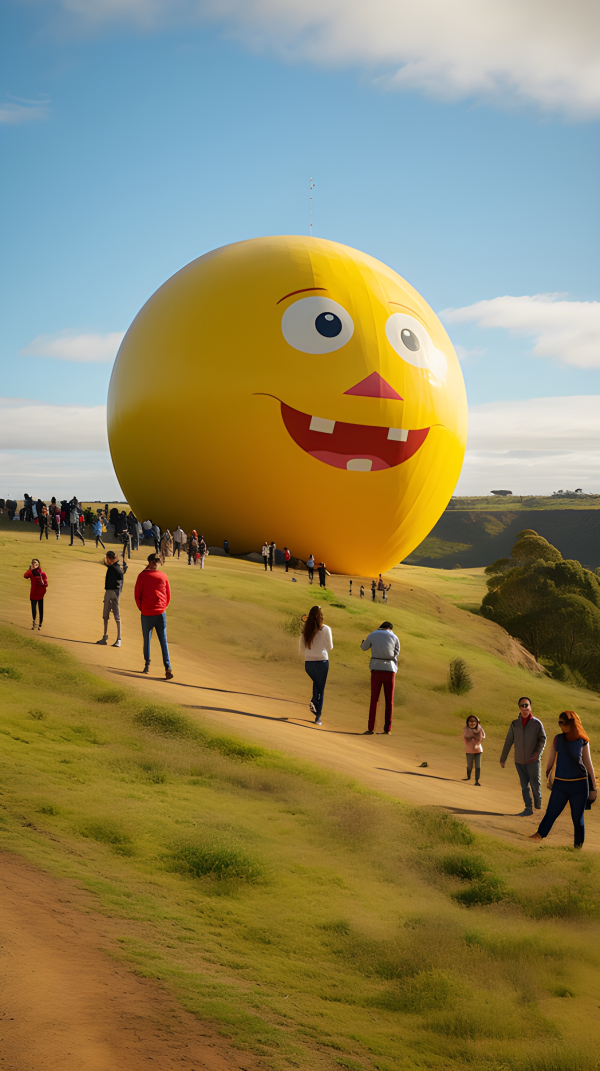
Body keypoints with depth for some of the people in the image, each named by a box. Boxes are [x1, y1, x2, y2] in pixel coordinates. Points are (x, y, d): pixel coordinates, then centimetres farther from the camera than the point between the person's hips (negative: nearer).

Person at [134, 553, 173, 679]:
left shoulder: (142, 576, -7)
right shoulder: (163, 576, 0)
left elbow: (137, 594, -3)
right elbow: (168, 594, 7)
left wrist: (141, 608, 10)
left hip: (147, 613, -1)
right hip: (161, 612, 2)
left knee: (147, 639, 13)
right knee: (163, 641, 0)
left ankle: (147, 665, 18)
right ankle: (167, 667, -11)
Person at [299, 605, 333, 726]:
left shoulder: (305, 631, 1)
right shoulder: (325, 629, -8)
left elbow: (301, 650, 6)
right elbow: (329, 647, -3)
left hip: (308, 662, 3)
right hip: (322, 661, -3)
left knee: (316, 683, 29)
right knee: (321, 688, 7)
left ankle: (313, 702, 5)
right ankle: (317, 716, 3)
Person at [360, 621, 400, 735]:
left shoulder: (372, 635, 4)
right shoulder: (394, 637, 4)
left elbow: (363, 648, 19)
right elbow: (397, 652, 8)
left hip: (376, 670, 0)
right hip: (390, 670, 0)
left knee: (374, 700, 4)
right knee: (389, 701, 7)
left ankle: (371, 728, 0)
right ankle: (387, 728, 4)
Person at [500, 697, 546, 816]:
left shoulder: (537, 723, -5)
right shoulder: (514, 724, 2)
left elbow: (542, 738, -1)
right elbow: (508, 742, 7)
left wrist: (538, 752, -17)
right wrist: (503, 758, 9)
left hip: (533, 761, -3)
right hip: (519, 761, 3)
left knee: (535, 784, -1)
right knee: (524, 786, 6)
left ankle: (538, 805, 23)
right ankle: (528, 808, 13)